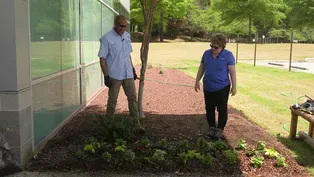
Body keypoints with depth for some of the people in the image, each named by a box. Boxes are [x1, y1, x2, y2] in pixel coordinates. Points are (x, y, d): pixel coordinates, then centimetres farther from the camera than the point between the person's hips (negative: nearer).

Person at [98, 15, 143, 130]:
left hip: (128, 74, 6)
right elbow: (102, 58, -12)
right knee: (112, 100, 5)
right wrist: (106, 76, -16)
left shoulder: (127, 36, 7)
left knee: (133, 98, 7)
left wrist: (133, 69, 14)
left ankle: (136, 123, 16)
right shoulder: (107, 38, -12)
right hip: (114, 75, -6)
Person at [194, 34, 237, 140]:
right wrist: (197, 81, 9)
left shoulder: (228, 55, -11)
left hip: (222, 88, -4)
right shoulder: (206, 53, 1)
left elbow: (232, 72, -10)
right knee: (209, 109, 11)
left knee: (222, 109, 6)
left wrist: (234, 86, -10)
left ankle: (220, 129, 18)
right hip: (208, 88, 4)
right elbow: (201, 68, 9)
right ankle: (211, 127, 25)